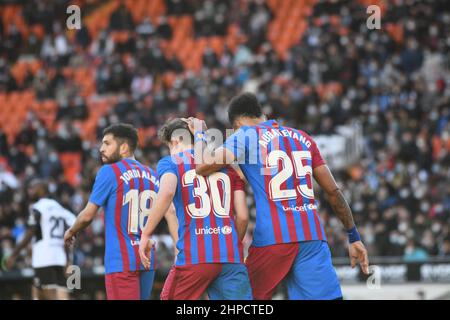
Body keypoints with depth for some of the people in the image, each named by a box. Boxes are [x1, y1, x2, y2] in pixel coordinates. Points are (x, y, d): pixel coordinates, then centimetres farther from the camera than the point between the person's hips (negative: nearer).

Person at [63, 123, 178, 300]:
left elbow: (87, 215, -4)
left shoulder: (109, 172, -5)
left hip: (121, 261, -6)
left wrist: (71, 232, 15)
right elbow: (170, 214, 3)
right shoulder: (152, 176, 12)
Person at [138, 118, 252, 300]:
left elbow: (167, 192, -15)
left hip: (193, 256, -3)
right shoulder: (228, 166, 19)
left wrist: (145, 235, -10)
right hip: (231, 257, 3)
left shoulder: (170, 162, 8)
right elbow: (242, 216, 10)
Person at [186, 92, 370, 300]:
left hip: (272, 238, -3)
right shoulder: (302, 138, 18)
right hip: (313, 236, 3)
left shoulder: (245, 135, 4)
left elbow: (203, 167, -8)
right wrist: (354, 237, 19)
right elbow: (333, 191, 15)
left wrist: (199, 134, 11)